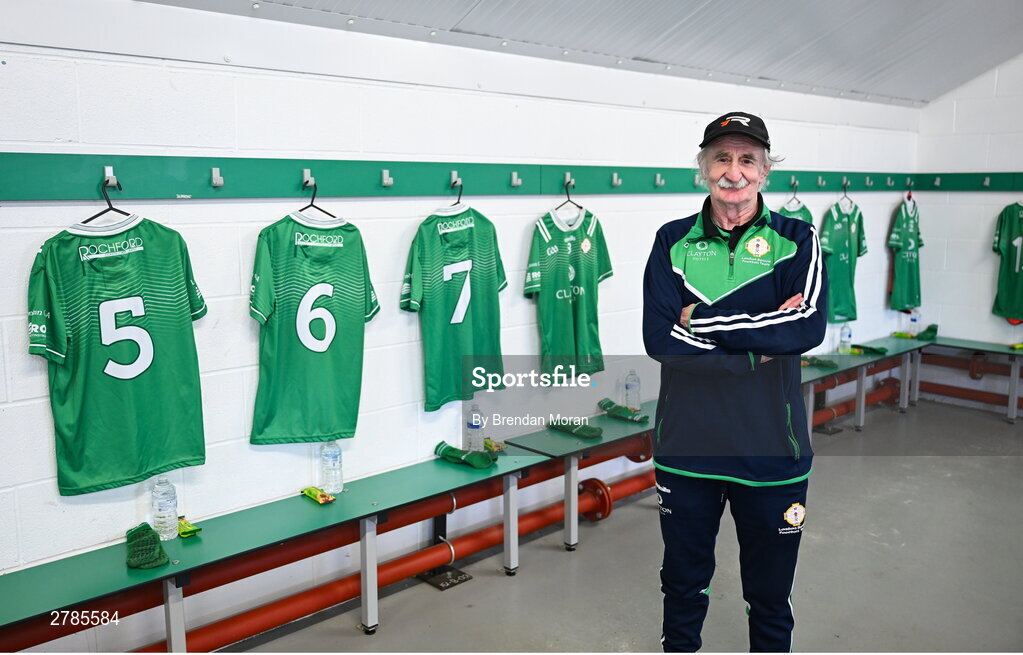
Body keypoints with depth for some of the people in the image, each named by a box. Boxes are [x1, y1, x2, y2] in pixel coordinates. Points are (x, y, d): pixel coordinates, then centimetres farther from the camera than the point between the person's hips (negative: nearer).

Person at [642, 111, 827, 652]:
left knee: (770, 592, 17)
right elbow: (659, 338, -13)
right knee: (683, 580, 20)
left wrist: (702, 321, -17)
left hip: (771, 445, -1)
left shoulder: (796, 239, -1)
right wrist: (762, 340, -17)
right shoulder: (673, 242, 0)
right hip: (686, 443, 1)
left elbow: (809, 327, -18)